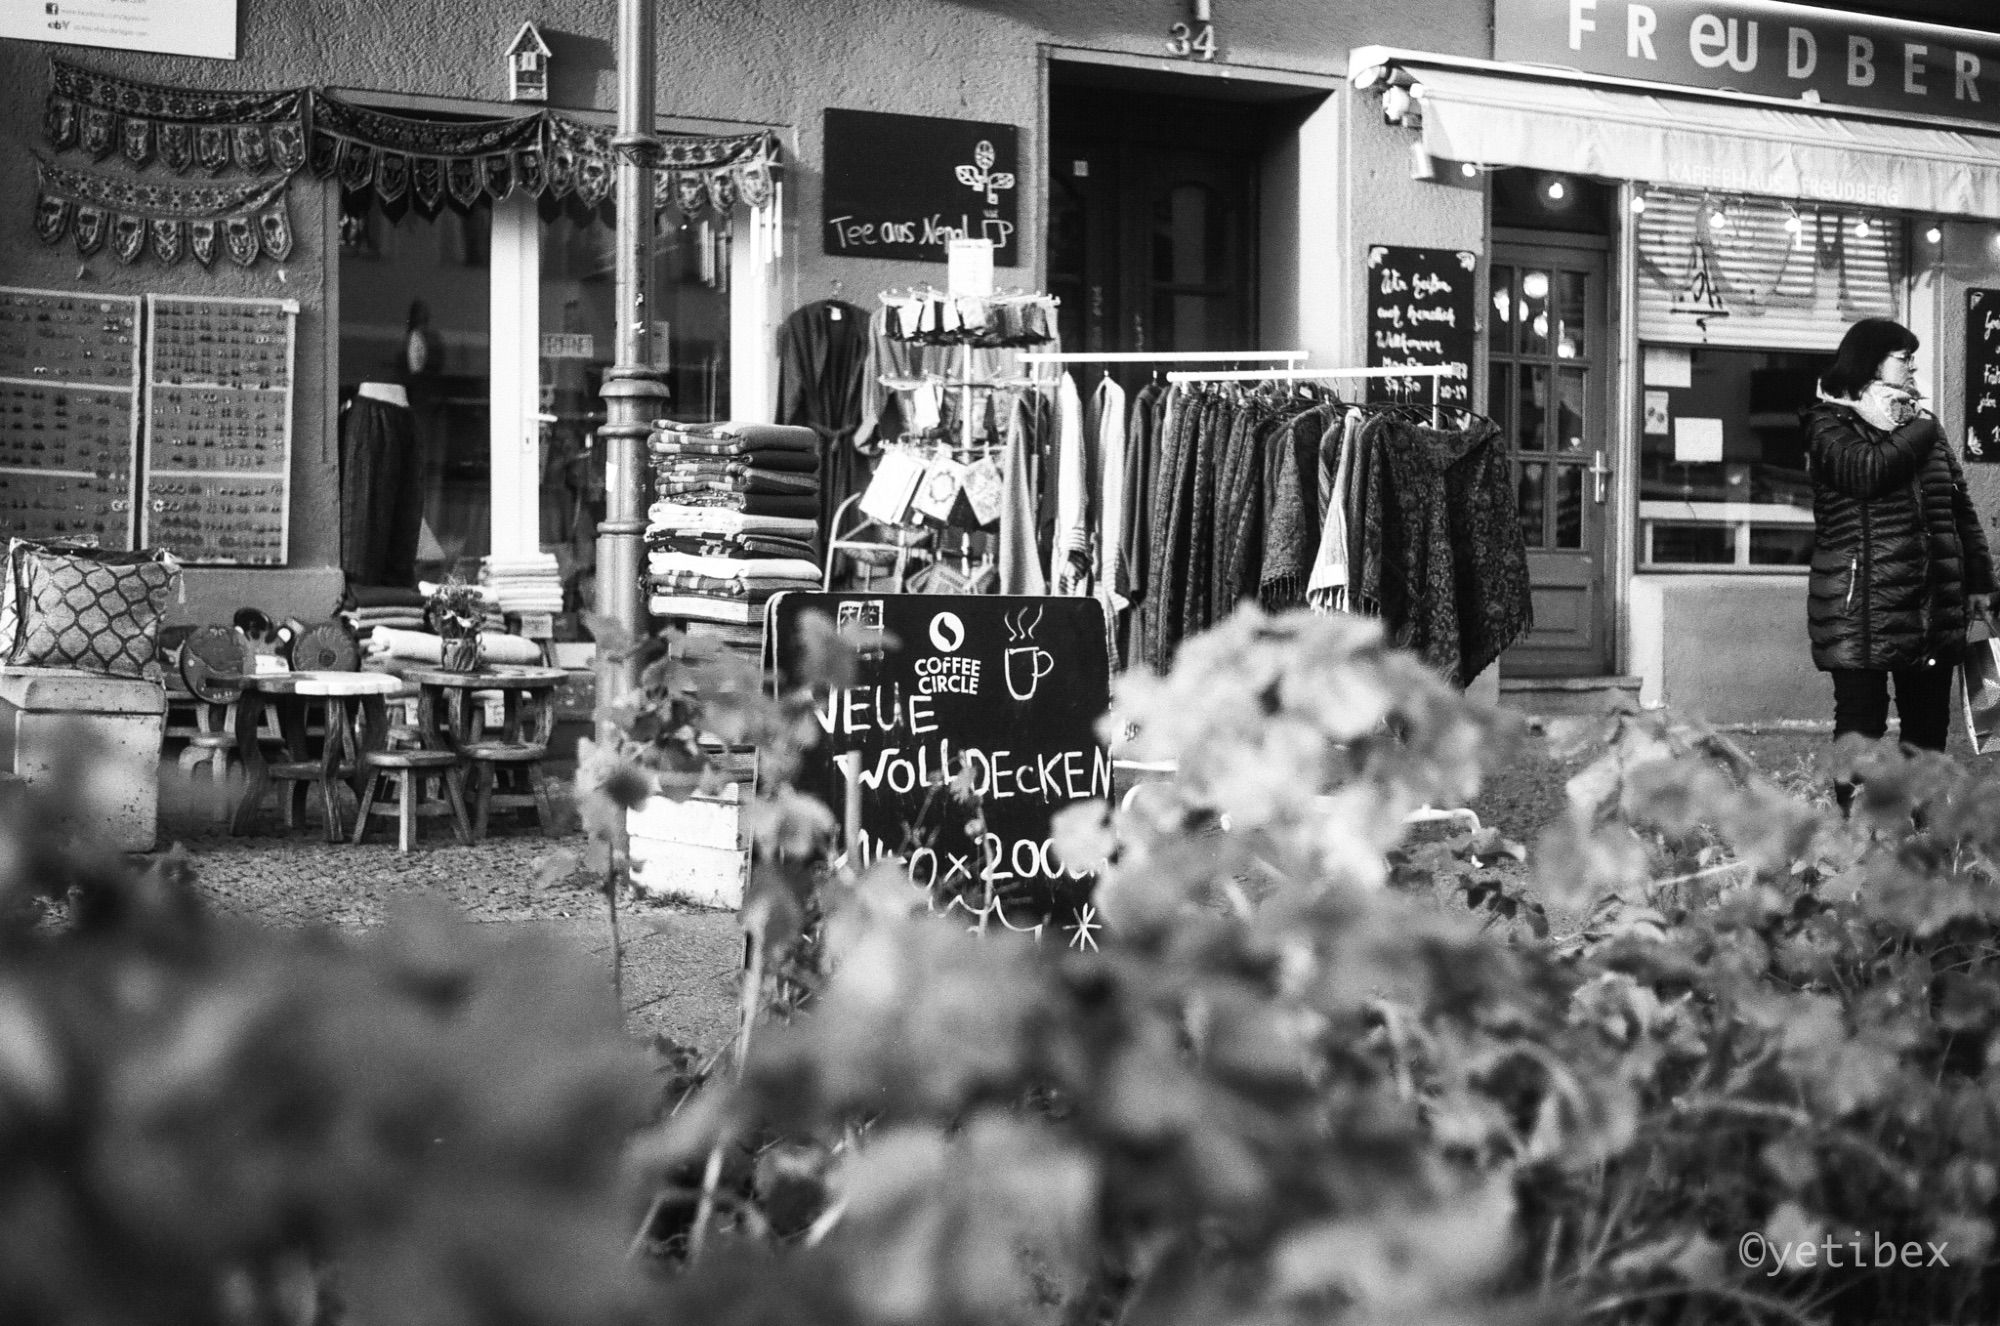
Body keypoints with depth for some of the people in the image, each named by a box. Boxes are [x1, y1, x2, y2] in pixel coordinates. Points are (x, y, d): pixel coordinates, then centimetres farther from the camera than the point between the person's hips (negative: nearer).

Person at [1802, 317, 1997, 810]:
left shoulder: (1922, 425, 17)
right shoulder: (1830, 423, -1)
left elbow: (1960, 505, 19)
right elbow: (1866, 470, -21)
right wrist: (1918, 430, -7)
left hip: (1934, 602, 6)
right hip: (1863, 606, -6)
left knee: (1929, 724, 8)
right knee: (1861, 723, -2)